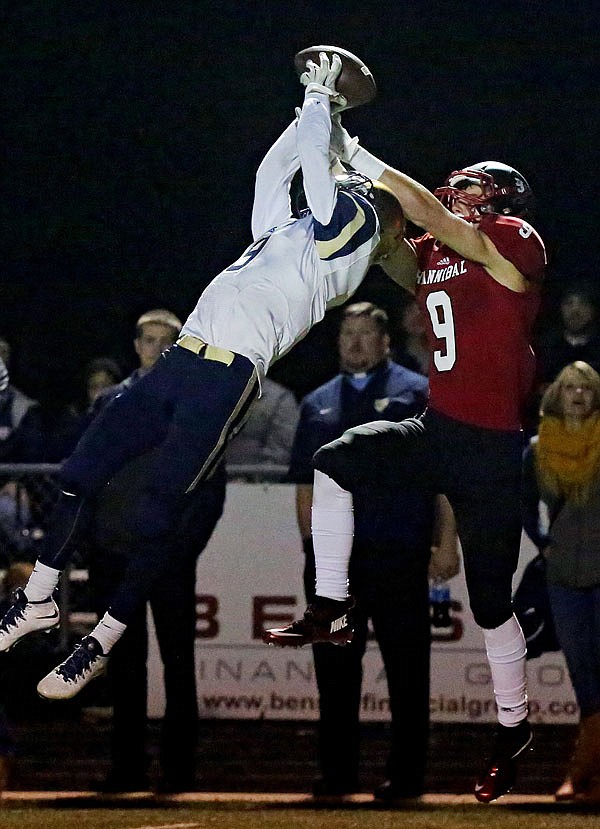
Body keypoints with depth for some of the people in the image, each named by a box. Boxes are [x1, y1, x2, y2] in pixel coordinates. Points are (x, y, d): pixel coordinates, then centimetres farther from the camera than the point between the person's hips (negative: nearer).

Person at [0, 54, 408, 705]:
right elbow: (273, 171, 37)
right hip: (181, 360, 8)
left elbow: (313, 165, 3)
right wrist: (311, 112, 39)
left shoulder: (354, 232, 6)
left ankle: (101, 645, -4)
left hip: (229, 377, -8)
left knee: (154, 515, -13)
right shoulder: (287, 233, 28)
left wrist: (318, 101, 17)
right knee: (80, 472, 4)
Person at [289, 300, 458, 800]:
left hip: (398, 553, -4)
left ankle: (407, 773, 4)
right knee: (334, 664, 6)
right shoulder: (319, 404, 17)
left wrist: (446, 542, -5)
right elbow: (305, 482, 19)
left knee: (406, 665, -1)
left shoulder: (417, 394, 4)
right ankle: (338, 771, 13)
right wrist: (311, 543, 9)